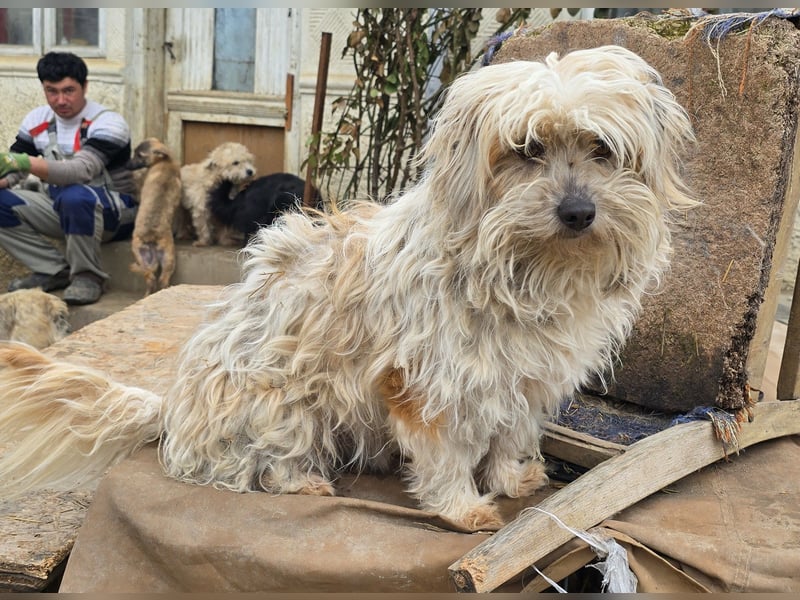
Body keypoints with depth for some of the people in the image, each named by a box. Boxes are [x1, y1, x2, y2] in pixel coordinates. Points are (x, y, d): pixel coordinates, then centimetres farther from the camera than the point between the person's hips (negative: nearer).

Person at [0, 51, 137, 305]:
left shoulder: (108, 123, -18)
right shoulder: (36, 120, 2)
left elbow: (81, 170, -34)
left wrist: (27, 163, -47)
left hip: (112, 210, -6)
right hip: (60, 208, 6)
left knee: (74, 197, -38)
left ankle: (87, 275, -17)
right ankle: (55, 271, -5)